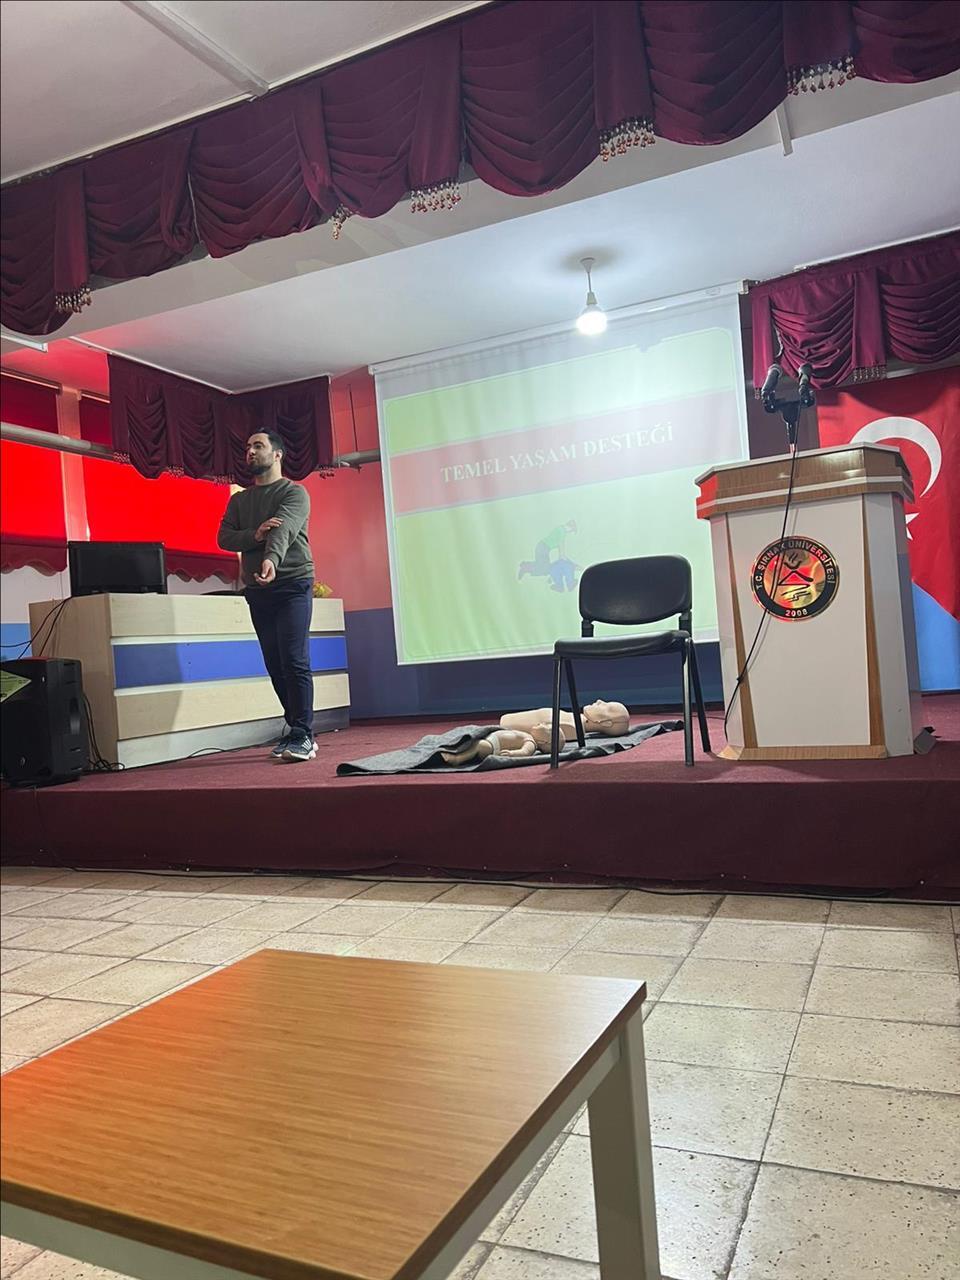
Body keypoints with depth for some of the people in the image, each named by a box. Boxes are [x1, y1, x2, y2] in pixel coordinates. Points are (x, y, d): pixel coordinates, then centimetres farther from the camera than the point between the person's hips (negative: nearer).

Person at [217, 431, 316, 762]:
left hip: (293, 585, -5)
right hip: (257, 590, 5)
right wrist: (255, 535, -13)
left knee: (295, 661, -12)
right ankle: (295, 728, 15)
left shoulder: (294, 493, 1)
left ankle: (302, 736, -9)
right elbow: (224, 538, 6)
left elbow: (283, 528, -18)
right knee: (275, 665, 6)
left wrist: (272, 559, -37)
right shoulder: (239, 500, 18)